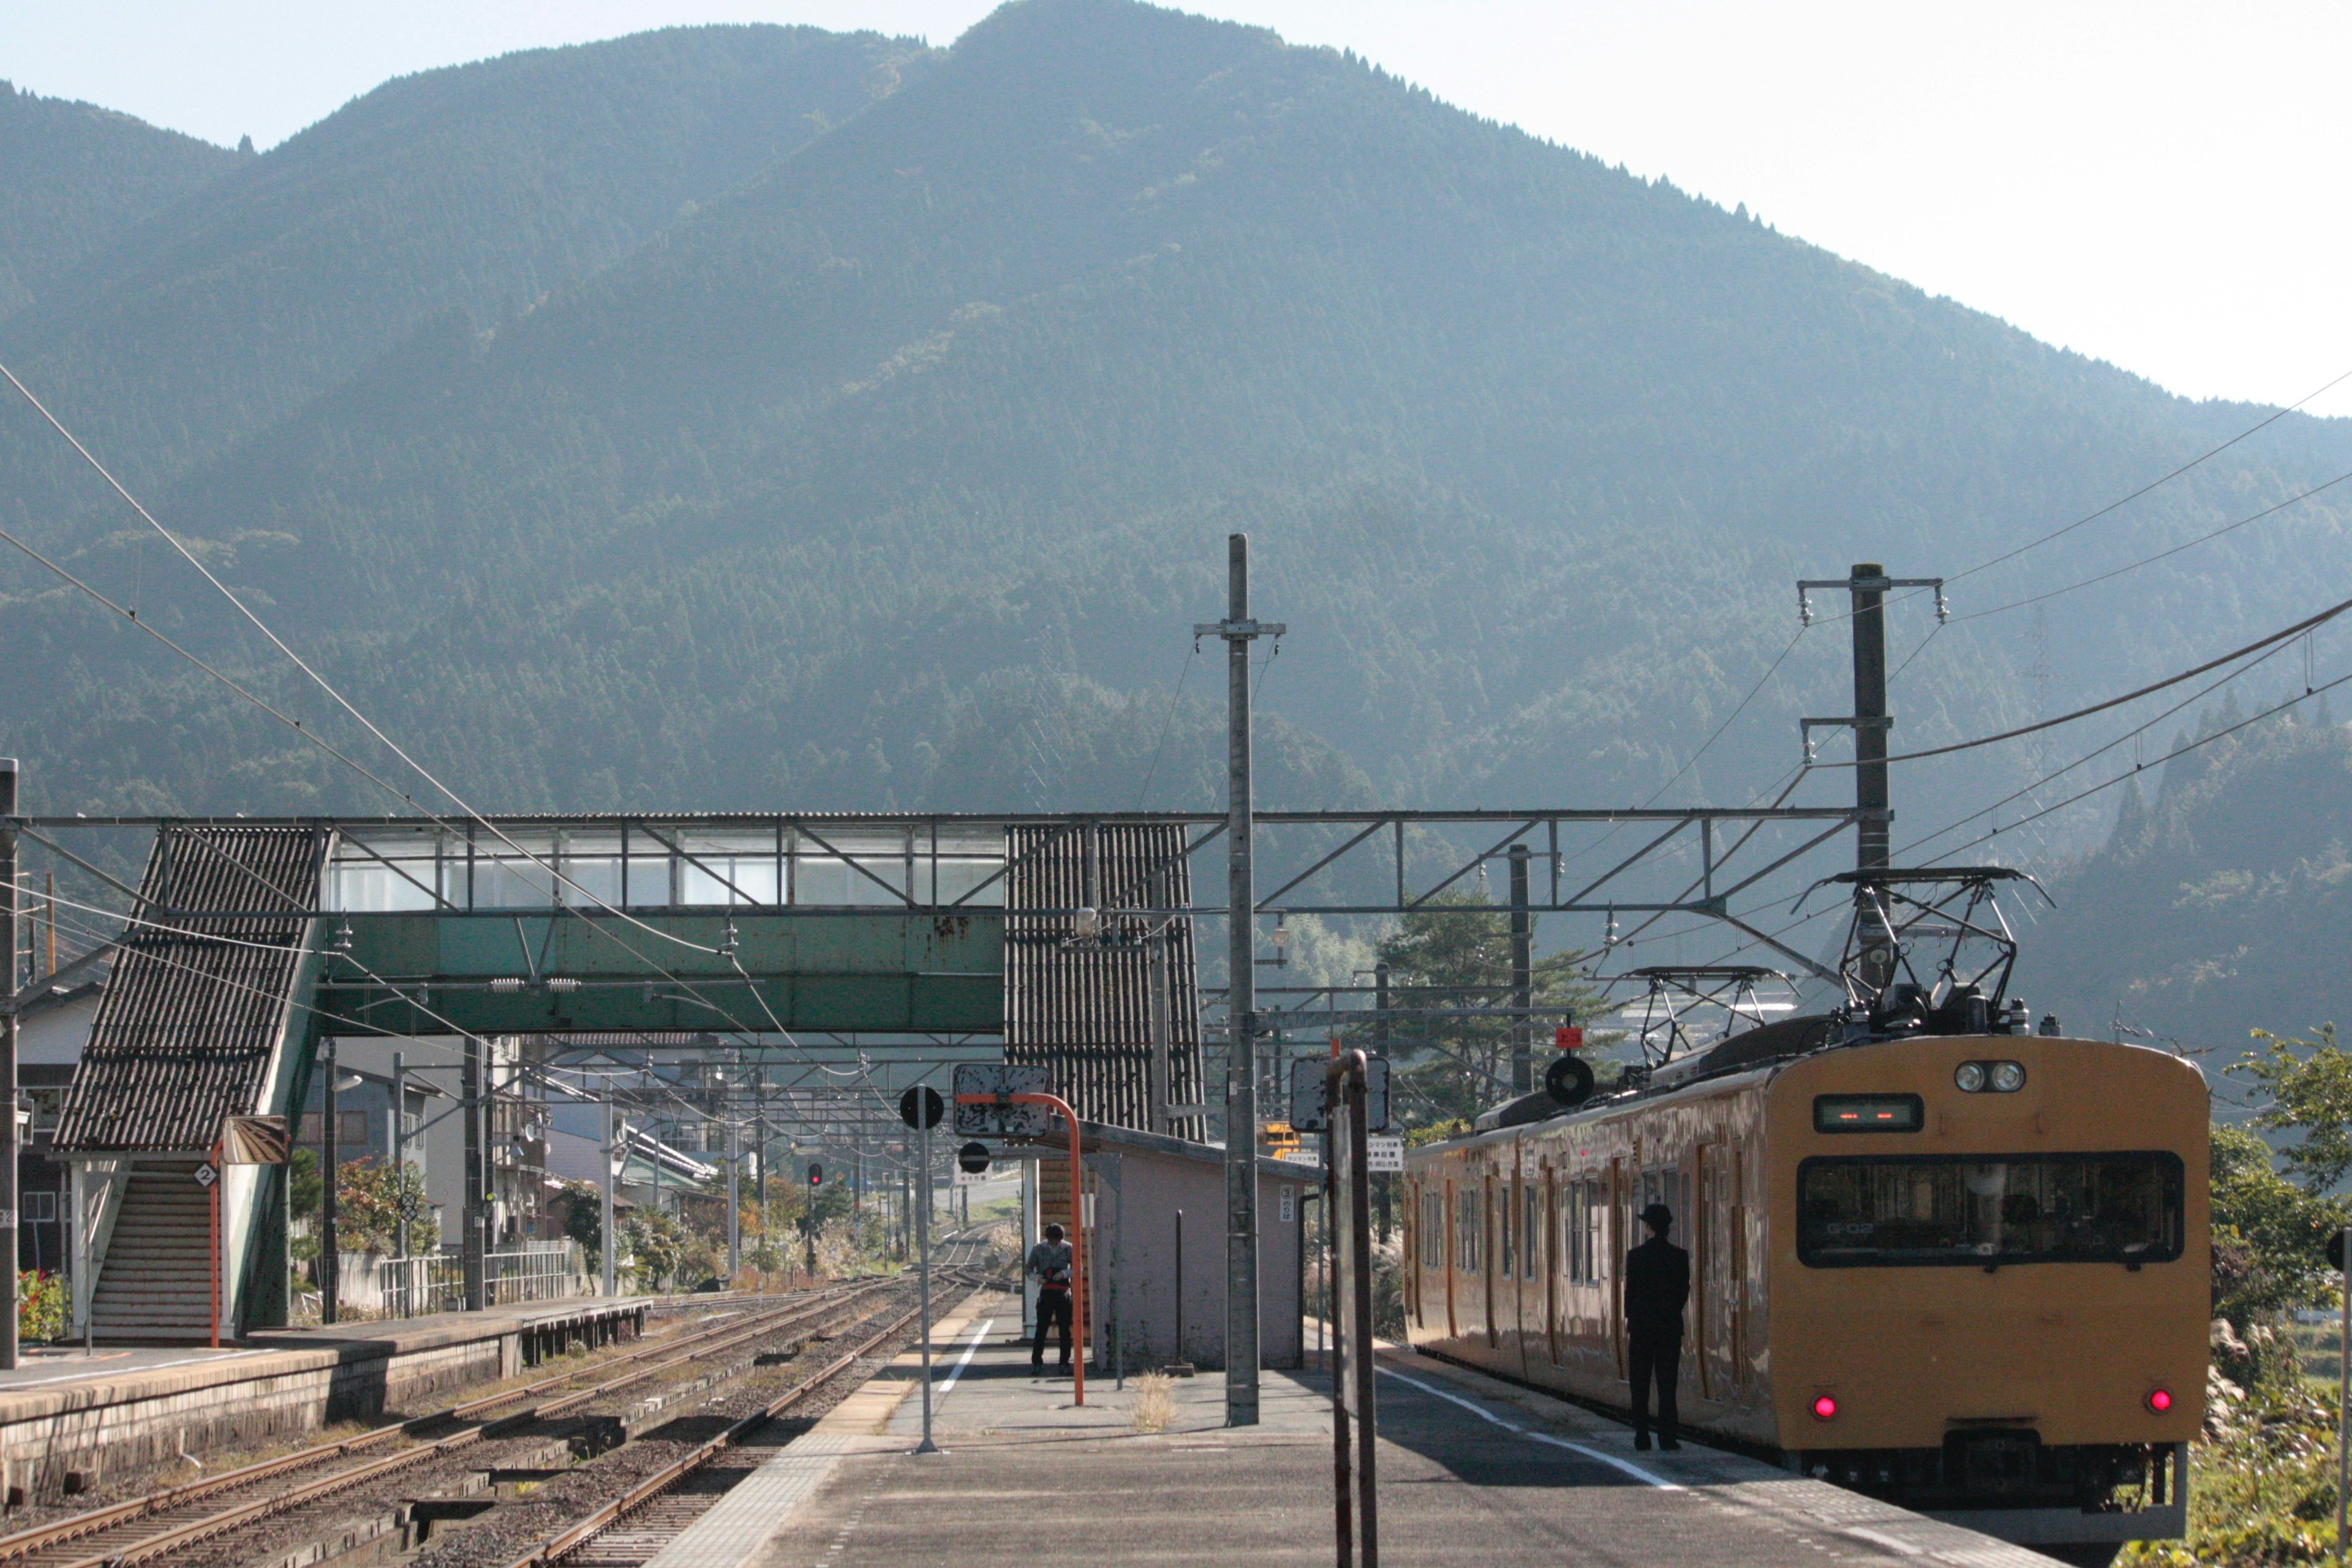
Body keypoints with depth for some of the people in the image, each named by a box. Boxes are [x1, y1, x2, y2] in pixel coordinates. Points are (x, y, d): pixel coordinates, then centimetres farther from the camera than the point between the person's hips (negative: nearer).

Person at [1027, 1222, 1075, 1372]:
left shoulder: (1068, 1249, 4)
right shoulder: (1038, 1249, 3)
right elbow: (1029, 1268, 8)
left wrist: (1065, 1273, -15)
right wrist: (1036, 1277, -14)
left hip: (1063, 1294, 1)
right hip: (1045, 1294, -1)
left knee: (1065, 1329, 1)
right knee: (1041, 1327, -5)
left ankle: (1064, 1362, 6)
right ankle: (1037, 1361, -1)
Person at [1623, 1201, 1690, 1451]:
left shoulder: (1636, 1255, -7)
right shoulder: (1679, 1256, -3)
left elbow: (1630, 1290, -2)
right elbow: (1684, 1292, 4)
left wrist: (1630, 1320, 11)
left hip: (1642, 1324, -1)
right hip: (1670, 1324, 1)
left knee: (1640, 1383, 5)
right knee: (1667, 1383, 4)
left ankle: (1642, 1436, 3)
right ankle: (1667, 1437, 0)